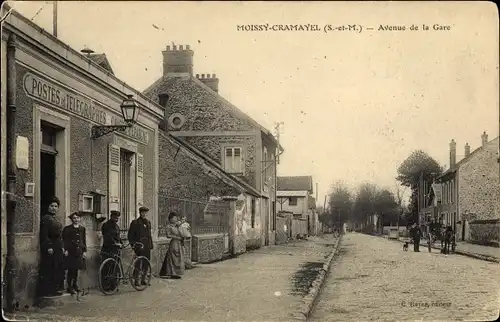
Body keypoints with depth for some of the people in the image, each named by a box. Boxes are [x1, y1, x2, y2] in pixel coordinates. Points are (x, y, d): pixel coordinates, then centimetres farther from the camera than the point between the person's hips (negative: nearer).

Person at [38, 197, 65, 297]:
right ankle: (47, 291, -3)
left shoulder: (56, 219, 17)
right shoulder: (45, 218, -10)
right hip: (50, 248, -9)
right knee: (49, 269, -7)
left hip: (58, 248, 9)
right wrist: (48, 247, -21)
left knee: (58, 269, 10)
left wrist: (62, 247, 16)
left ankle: (55, 289, 17)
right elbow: (44, 235, -16)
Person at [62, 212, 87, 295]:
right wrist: (65, 250, -13)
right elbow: (64, 241, -4)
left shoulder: (82, 229, 12)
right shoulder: (67, 229, -1)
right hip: (70, 252, -5)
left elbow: (84, 241, 15)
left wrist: (84, 251, 8)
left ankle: (75, 284, 24)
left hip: (79, 252, 5)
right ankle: (69, 287, 2)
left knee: (76, 269, 12)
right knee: (71, 269, -5)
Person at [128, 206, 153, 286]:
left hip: (147, 246, 6)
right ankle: (136, 279, -2)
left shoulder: (148, 222, 16)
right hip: (139, 245, -6)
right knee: (139, 263, -9)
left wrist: (151, 244, 13)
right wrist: (133, 244, -10)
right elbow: (130, 235, -2)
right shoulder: (135, 222, -2)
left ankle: (143, 279, 16)